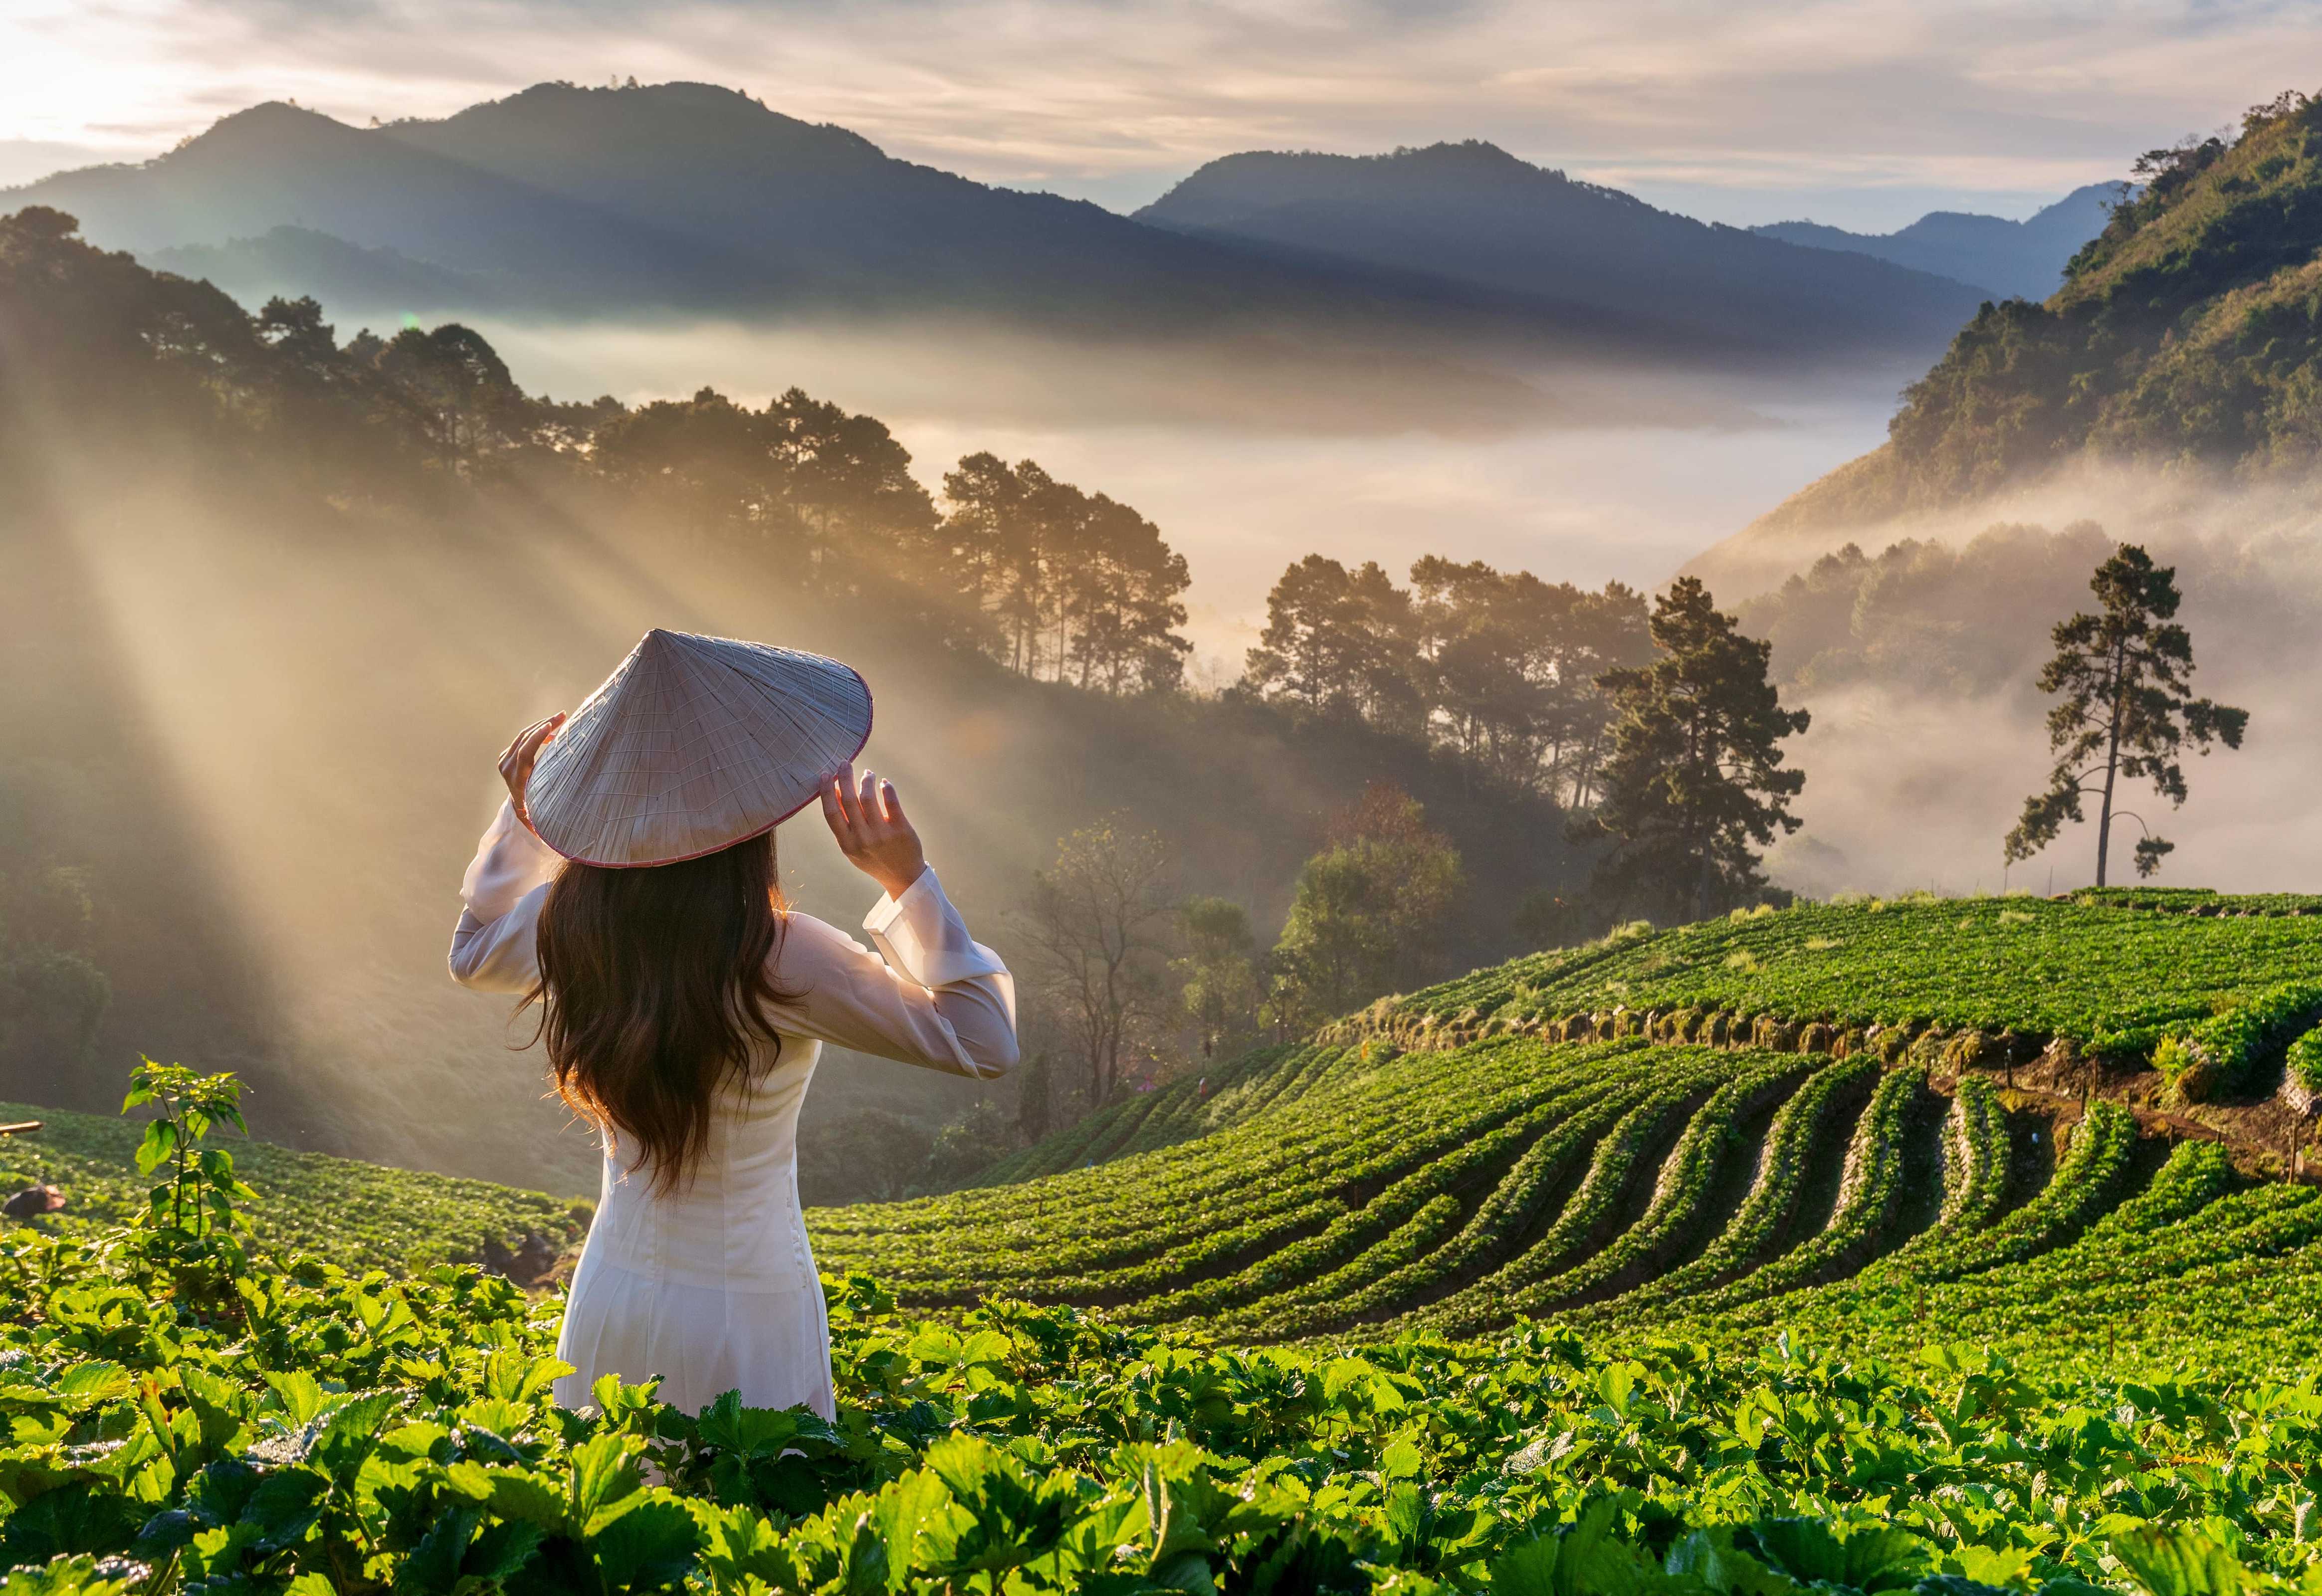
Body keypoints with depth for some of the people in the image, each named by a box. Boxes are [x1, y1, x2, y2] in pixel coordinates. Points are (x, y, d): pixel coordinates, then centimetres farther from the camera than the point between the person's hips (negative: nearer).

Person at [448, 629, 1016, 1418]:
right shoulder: (775, 959, -23)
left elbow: (474, 954, 20)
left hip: (610, 1291, 6)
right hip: (741, 1312, -5)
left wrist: (520, 814, 17)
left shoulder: (570, 928, -6)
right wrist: (908, 881, -19)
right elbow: (982, 1040, -16)